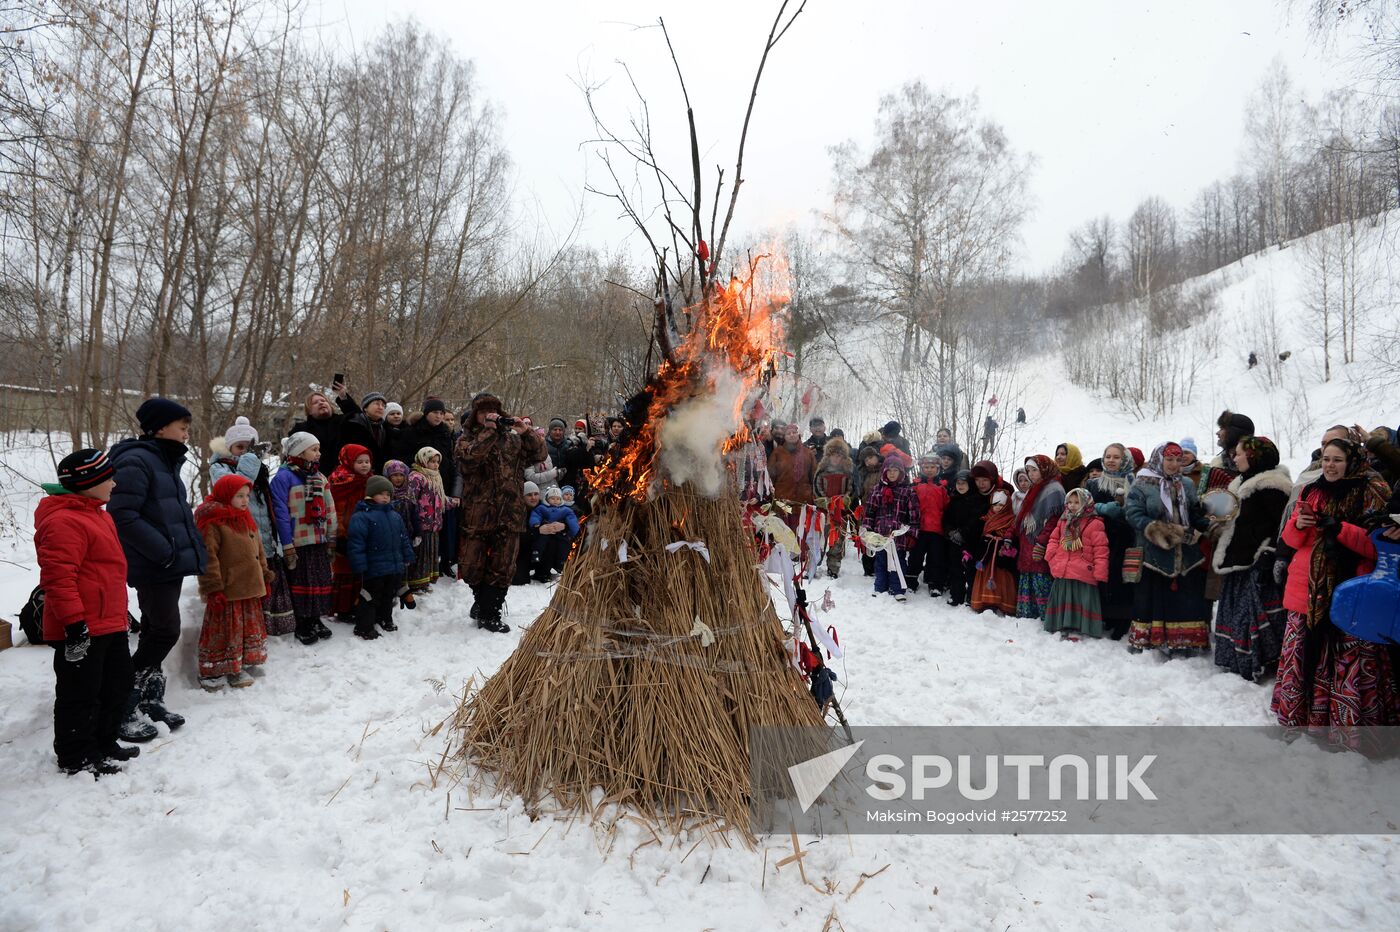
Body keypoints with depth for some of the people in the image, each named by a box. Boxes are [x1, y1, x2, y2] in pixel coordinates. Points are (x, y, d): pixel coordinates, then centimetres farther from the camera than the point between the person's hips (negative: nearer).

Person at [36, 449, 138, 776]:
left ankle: (104, 743, 33)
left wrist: (120, 614, 29)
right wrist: (75, 625, -25)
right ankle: (76, 757, 15)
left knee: (119, 684, 19)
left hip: (109, 624, 11)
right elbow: (57, 577, -25)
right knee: (80, 693, 2)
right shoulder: (64, 522, -19)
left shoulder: (95, 514, 16)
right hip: (83, 630, -11)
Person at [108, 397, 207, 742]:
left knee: (156, 632, 16)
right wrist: (163, 551, -21)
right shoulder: (136, 461, -15)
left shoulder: (166, 461, 15)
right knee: (165, 632, -9)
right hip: (153, 567, -10)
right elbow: (122, 516, -22)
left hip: (171, 565, 10)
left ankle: (149, 700, 27)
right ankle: (123, 706, 2)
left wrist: (192, 545, 11)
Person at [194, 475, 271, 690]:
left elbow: (258, 551, 21)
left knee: (250, 629, 14)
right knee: (224, 630, 0)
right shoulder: (212, 522, -13)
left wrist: (265, 577, 20)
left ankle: (239, 668, 27)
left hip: (250, 590, 9)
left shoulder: (246, 520, 14)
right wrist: (212, 588, -22)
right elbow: (207, 557, -19)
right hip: (226, 592, -8)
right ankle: (212, 673, 12)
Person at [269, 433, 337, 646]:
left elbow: (329, 510, 14)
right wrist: (287, 546, -15)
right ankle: (302, 626, 13)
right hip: (298, 542, -6)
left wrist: (331, 539, 9)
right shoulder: (284, 477, -9)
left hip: (319, 541, 6)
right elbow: (281, 513, -13)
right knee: (301, 583, 2)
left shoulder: (319, 478, 12)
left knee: (320, 581, 11)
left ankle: (316, 620, 25)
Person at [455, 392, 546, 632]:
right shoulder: (467, 439, 5)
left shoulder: (511, 438, 14)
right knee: (474, 566, 3)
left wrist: (526, 433, -6)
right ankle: (483, 606, 26)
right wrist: (488, 431, -18)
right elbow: (469, 457, -17)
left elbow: (539, 454, 8)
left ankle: (488, 614, 13)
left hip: (509, 513, 2)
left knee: (502, 568, 3)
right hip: (478, 512, -2)